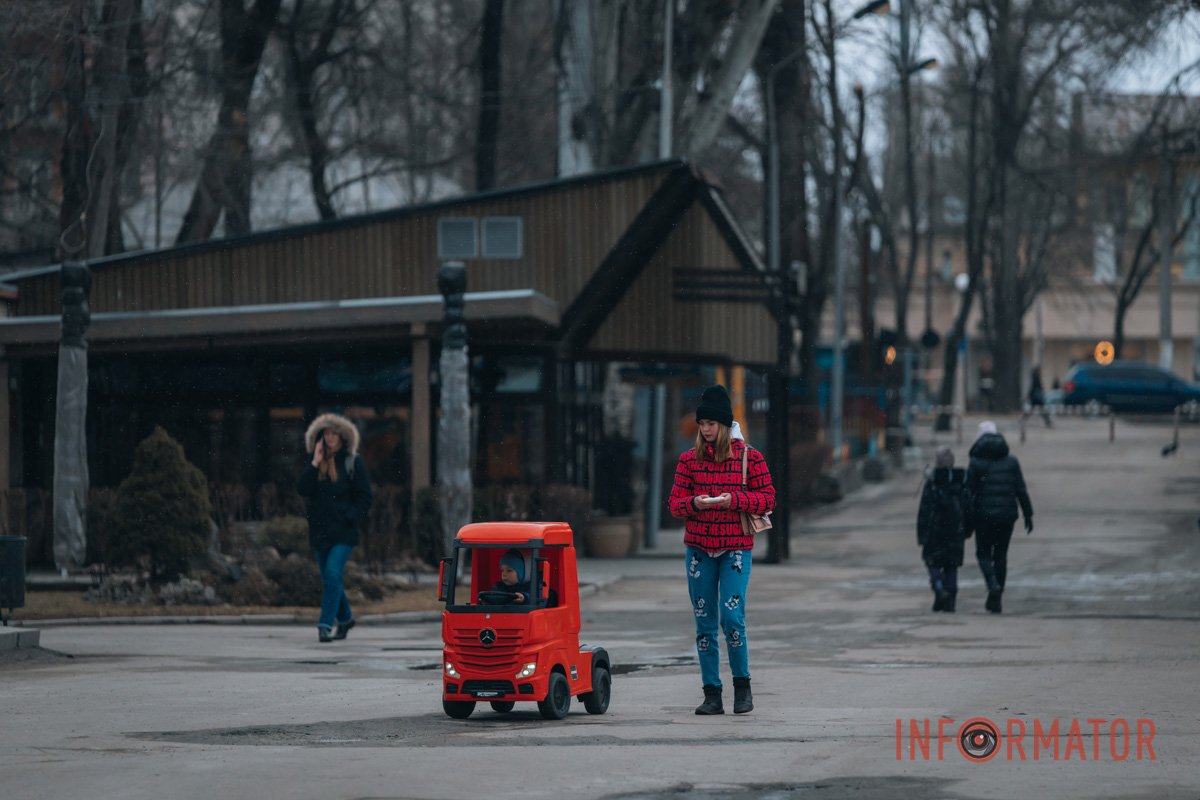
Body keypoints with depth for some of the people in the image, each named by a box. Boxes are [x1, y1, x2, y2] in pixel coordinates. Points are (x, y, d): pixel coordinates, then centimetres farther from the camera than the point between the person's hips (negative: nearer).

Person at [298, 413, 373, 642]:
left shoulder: (353, 462, -1)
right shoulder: (315, 464, 9)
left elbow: (364, 497, 0)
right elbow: (303, 490, -4)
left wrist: (350, 518, -12)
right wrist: (315, 464, -10)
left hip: (343, 530, -5)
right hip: (320, 528, 5)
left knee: (333, 573, -18)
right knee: (329, 578, 11)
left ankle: (326, 624, -18)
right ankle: (344, 619, 30)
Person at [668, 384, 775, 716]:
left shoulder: (749, 457, 0)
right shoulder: (689, 459, 6)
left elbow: (768, 499, 0)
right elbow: (674, 503, 7)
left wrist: (735, 499, -16)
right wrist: (693, 503, -15)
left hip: (736, 548, -3)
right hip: (698, 548, 3)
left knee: (732, 617, -12)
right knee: (704, 622, 3)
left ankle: (742, 685, 6)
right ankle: (712, 694, 8)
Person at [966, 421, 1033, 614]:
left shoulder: (976, 462, -4)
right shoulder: (1011, 461, 5)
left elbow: (969, 491, -7)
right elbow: (1021, 490, 4)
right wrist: (1028, 515, 8)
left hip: (984, 514, -3)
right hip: (1007, 515, 3)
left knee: (983, 553, 8)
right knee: (1001, 555, 11)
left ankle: (993, 585, -18)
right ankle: (996, 598, 10)